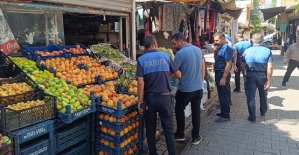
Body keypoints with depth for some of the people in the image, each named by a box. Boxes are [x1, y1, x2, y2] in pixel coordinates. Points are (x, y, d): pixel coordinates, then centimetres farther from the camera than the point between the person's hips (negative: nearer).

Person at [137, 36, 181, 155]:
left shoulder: (141, 59, -4)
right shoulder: (166, 56, -1)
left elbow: (140, 82, -12)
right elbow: (178, 75, 5)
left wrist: (140, 101, -6)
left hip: (149, 98, 0)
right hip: (165, 97, 0)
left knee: (150, 129, 16)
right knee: (168, 129, 10)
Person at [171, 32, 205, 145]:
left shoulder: (180, 53, -17)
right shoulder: (198, 49, 5)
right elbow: (203, 68, 11)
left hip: (185, 89, -6)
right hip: (198, 87, 6)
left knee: (179, 110, 14)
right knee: (196, 112, 13)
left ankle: (180, 135, 27)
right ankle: (196, 137, 23)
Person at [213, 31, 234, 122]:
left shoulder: (227, 48, -18)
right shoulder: (221, 47, 12)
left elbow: (228, 64, -23)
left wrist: (224, 78, -24)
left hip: (223, 74, -10)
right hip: (218, 73, 10)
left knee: (223, 95, -3)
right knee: (222, 94, 18)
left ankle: (225, 116, 6)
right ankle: (224, 112, 31)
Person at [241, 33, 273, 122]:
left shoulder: (247, 51, -1)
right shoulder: (267, 51, -6)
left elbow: (242, 65, 4)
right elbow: (270, 67, -12)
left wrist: (245, 75, 18)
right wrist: (268, 80, -8)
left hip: (250, 76, 0)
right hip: (262, 76, 1)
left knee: (251, 96, 6)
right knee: (263, 95, 22)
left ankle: (252, 117, 9)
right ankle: (263, 112, 43)